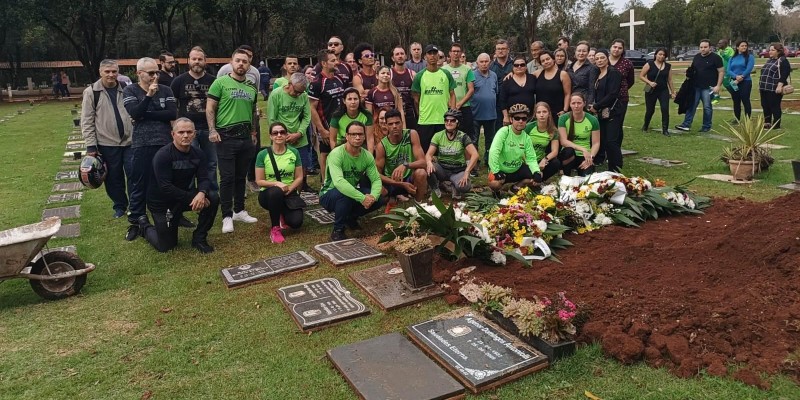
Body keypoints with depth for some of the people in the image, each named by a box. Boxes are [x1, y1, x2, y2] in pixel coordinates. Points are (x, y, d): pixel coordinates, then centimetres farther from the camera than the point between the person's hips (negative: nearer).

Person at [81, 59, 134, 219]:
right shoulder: (91, 92, -3)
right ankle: (120, 206, 26)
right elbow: (87, 121, -3)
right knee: (114, 177, 10)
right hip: (107, 144, -1)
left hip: (130, 141, 1)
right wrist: (91, 145, -8)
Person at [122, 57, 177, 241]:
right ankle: (135, 221, 14)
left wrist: (146, 115, -10)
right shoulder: (130, 91, 3)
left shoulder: (166, 90, 6)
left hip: (165, 143, 1)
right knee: (139, 184, 4)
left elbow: (173, 114, -7)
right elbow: (135, 113, -13)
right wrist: (149, 95, -18)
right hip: (141, 145, -1)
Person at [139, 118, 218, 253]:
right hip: (162, 202, -5)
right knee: (166, 246, 1)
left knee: (213, 198, -22)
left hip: (186, 196, 5)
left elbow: (204, 179, -12)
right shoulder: (162, 155, -23)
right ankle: (145, 226, 34)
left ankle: (199, 238, -5)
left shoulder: (198, 154, -6)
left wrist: (201, 193, -36)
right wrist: (192, 198, -31)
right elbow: (165, 187, -28)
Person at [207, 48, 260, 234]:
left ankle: (239, 210, 24)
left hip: (246, 137, 5)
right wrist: (212, 130, -15)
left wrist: (253, 132, 17)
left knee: (241, 176, 12)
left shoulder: (252, 87, 12)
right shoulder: (220, 82, -4)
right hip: (226, 136, -5)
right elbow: (210, 108, -6)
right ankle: (227, 216, 3)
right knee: (227, 177, -3)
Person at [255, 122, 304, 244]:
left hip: (289, 192, 2)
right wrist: (276, 184, -23)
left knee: (296, 222, -21)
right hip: (268, 193, -2)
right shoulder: (263, 154, -7)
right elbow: (259, 181, -5)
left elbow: (299, 177, 2)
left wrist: (290, 188, -18)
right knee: (276, 192, -40)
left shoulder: (294, 152, -1)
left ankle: (283, 214, 19)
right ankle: (275, 228, -19)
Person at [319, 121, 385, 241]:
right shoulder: (336, 154, -26)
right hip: (329, 195, -6)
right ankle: (337, 230, -14)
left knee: (379, 200, -13)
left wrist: (373, 196, -32)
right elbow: (338, 182, -41)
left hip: (352, 191, 6)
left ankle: (350, 217, 14)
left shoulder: (367, 156, -7)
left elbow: (376, 180, -10)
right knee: (345, 195, -38)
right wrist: (362, 198, -44)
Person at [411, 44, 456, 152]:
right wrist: (421, 114, 8)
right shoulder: (419, 76, 2)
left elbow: (452, 95, 6)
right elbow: (416, 99, 6)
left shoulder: (446, 74, 5)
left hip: (444, 120, 1)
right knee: (424, 152, 5)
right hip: (424, 121, -1)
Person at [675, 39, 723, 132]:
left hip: (708, 87, -5)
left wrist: (718, 86, -12)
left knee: (707, 107, 2)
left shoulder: (715, 58, -5)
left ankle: (706, 127, 11)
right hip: (695, 86, 5)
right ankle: (686, 125, 2)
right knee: (691, 105, 2)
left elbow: (721, 72, -6)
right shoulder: (697, 57, 11)